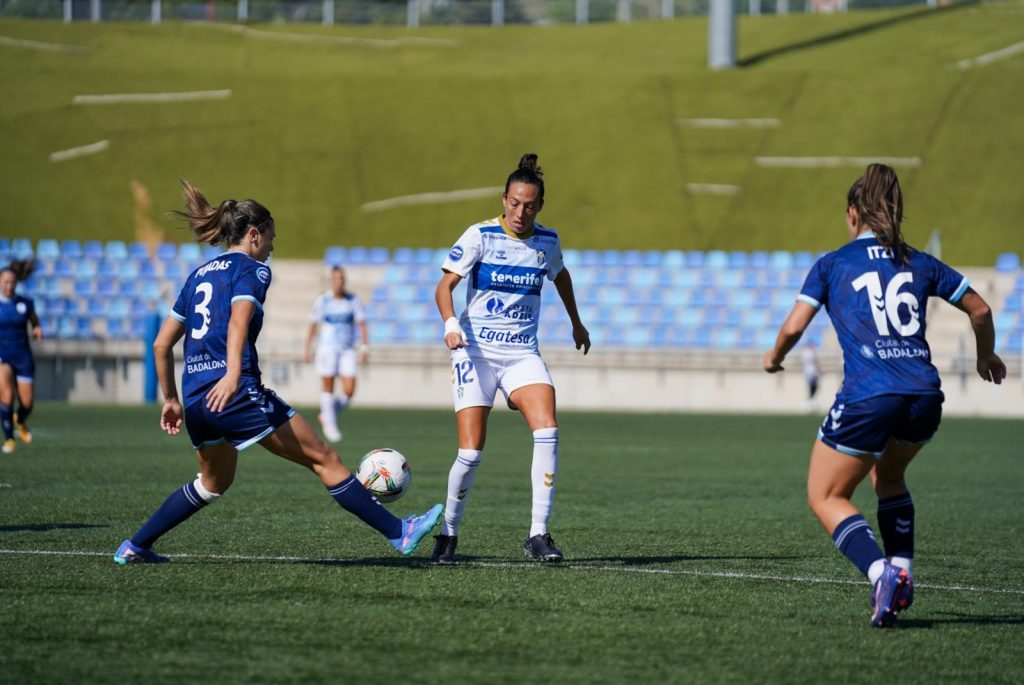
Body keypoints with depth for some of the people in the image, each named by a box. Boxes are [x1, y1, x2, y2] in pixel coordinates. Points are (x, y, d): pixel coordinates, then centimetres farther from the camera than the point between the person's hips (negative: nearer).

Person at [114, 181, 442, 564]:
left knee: (214, 483, 28)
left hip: (195, 401, 7)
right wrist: (233, 374, -34)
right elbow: (238, 321, -21)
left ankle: (135, 547, 25)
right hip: (235, 394, -7)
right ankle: (399, 533, -2)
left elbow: (161, 344, 21)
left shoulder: (199, 275, 21)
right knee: (323, 458, -2)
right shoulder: (252, 269, 0)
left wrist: (171, 399, 28)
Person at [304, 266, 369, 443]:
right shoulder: (322, 301, -1)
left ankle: (327, 415, 17)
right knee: (327, 387, -3)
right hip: (327, 348, -2)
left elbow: (361, 324, 0)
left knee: (349, 390, -7)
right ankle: (330, 425, 12)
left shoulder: (354, 300, 1)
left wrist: (364, 347, -9)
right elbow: (313, 324, 6)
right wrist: (308, 348, 5)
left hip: (347, 349, 2)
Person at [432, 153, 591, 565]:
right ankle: (448, 534, 13)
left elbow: (560, 276, 27)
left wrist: (576, 323, 35)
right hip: (476, 352, -3)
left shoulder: (547, 241, 4)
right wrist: (450, 323, -28)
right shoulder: (480, 235, -7)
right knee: (471, 452, -10)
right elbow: (444, 286, -10)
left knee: (547, 430, -21)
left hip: (522, 353, 3)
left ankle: (538, 535, -17)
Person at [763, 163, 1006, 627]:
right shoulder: (920, 264, 15)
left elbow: (794, 326, 0)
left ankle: (881, 573, -14)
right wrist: (986, 356, 39)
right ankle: (902, 572, 17)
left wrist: (775, 357, 21)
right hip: (925, 396, 4)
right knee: (888, 476, 32)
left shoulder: (832, 265, 7)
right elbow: (980, 310, 21)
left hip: (867, 398, -4)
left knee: (825, 497, 10)